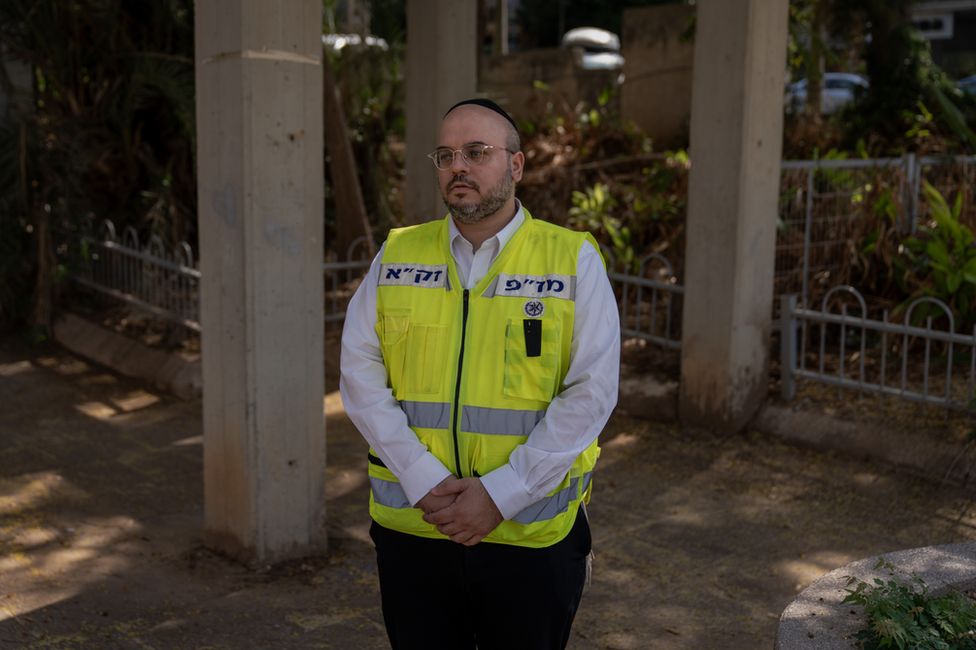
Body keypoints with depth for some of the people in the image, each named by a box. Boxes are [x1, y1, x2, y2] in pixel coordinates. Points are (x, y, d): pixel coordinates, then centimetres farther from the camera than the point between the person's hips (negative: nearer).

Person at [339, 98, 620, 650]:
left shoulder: (575, 261, -2)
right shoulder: (397, 257, 5)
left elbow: (591, 392, -8)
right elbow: (361, 373, -1)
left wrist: (500, 494, -14)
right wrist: (423, 480, -12)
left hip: (532, 536, -1)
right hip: (412, 531, 2)